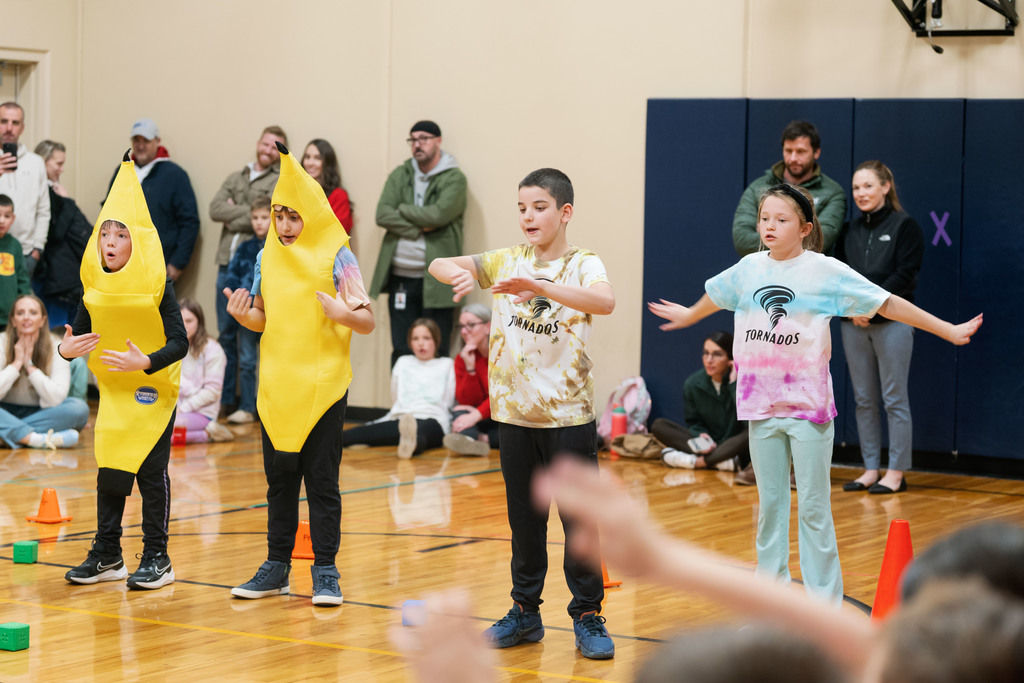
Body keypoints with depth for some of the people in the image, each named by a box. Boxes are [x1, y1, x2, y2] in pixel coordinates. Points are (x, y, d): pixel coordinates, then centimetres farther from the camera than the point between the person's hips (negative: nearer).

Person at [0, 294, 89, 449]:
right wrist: (17, 362, -20)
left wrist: (29, 365, -21)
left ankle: (17, 437, -28)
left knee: (79, 408, -28)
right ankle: (38, 439, -39)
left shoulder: (56, 347, -8)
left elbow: (56, 399, -20)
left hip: (41, 413, 1)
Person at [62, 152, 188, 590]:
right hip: (113, 389, 5)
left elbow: (179, 343, -18)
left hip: (154, 389, -5)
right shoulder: (95, 286, -1)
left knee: (151, 472, -2)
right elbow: (79, 330, 7)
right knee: (109, 471, 7)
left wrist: (145, 362, -33)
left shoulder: (156, 285, -15)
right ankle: (107, 556, 17)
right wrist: (67, 349, -15)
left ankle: (157, 559, 6)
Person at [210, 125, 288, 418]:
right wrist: (249, 211, -7)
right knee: (226, 333, 9)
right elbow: (215, 209, 3)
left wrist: (234, 215, -4)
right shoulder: (235, 178, 18)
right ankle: (225, 399, 16)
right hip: (228, 262, 5)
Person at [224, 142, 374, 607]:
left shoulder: (337, 256, -5)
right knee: (280, 478, 11)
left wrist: (344, 314, -26)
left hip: (323, 385, -4)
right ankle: (276, 567, 20)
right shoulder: (267, 258, 8)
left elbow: (368, 323, -5)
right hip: (277, 388, 4)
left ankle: (325, 571, 7)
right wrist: (243, 315, -5)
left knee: (322, 481, 0)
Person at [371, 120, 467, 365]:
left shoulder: (454, 178, -2)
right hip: (400, 277, 4)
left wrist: (403, 209, -5)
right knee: (401, 351, 8)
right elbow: (383, 214, -2)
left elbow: (438, 214, -18)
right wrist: (418, 228, -13)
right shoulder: (399, 175, 11)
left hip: (436, 279, -4)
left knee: (436, 352, -3)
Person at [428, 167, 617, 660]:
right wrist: (456, 272, -24)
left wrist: (541, 288, -41)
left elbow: (605, 301, -29)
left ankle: (588, 616, 11)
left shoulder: (582, 265, -7)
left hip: (569, 415, -4)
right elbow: (437, 264, 0)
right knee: (524, 518, 13)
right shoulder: (507, 262, 5)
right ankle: (525, 611, 23)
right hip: (515, 411, 4)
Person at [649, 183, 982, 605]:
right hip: (761, 403, 4)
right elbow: (714, 297, 28)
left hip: (808, 403, -4)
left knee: (813, 508, -1)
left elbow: (887, 304, -4)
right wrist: (687, 316, 45)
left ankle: (824, 606, 5)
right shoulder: (749, 268, 6)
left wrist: (949, 331, -5)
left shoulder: (826, 272, -6)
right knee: (769, 504, 10)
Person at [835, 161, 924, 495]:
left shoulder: (904, 226, -2)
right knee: (864, 400, 8)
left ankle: (896, 473, 2)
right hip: (853, 324, 5)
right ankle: (870, 469, 14)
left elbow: (905, 274, -10)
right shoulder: (850, 230, 12)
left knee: (894, 399, -2)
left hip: (892, 321, -5)